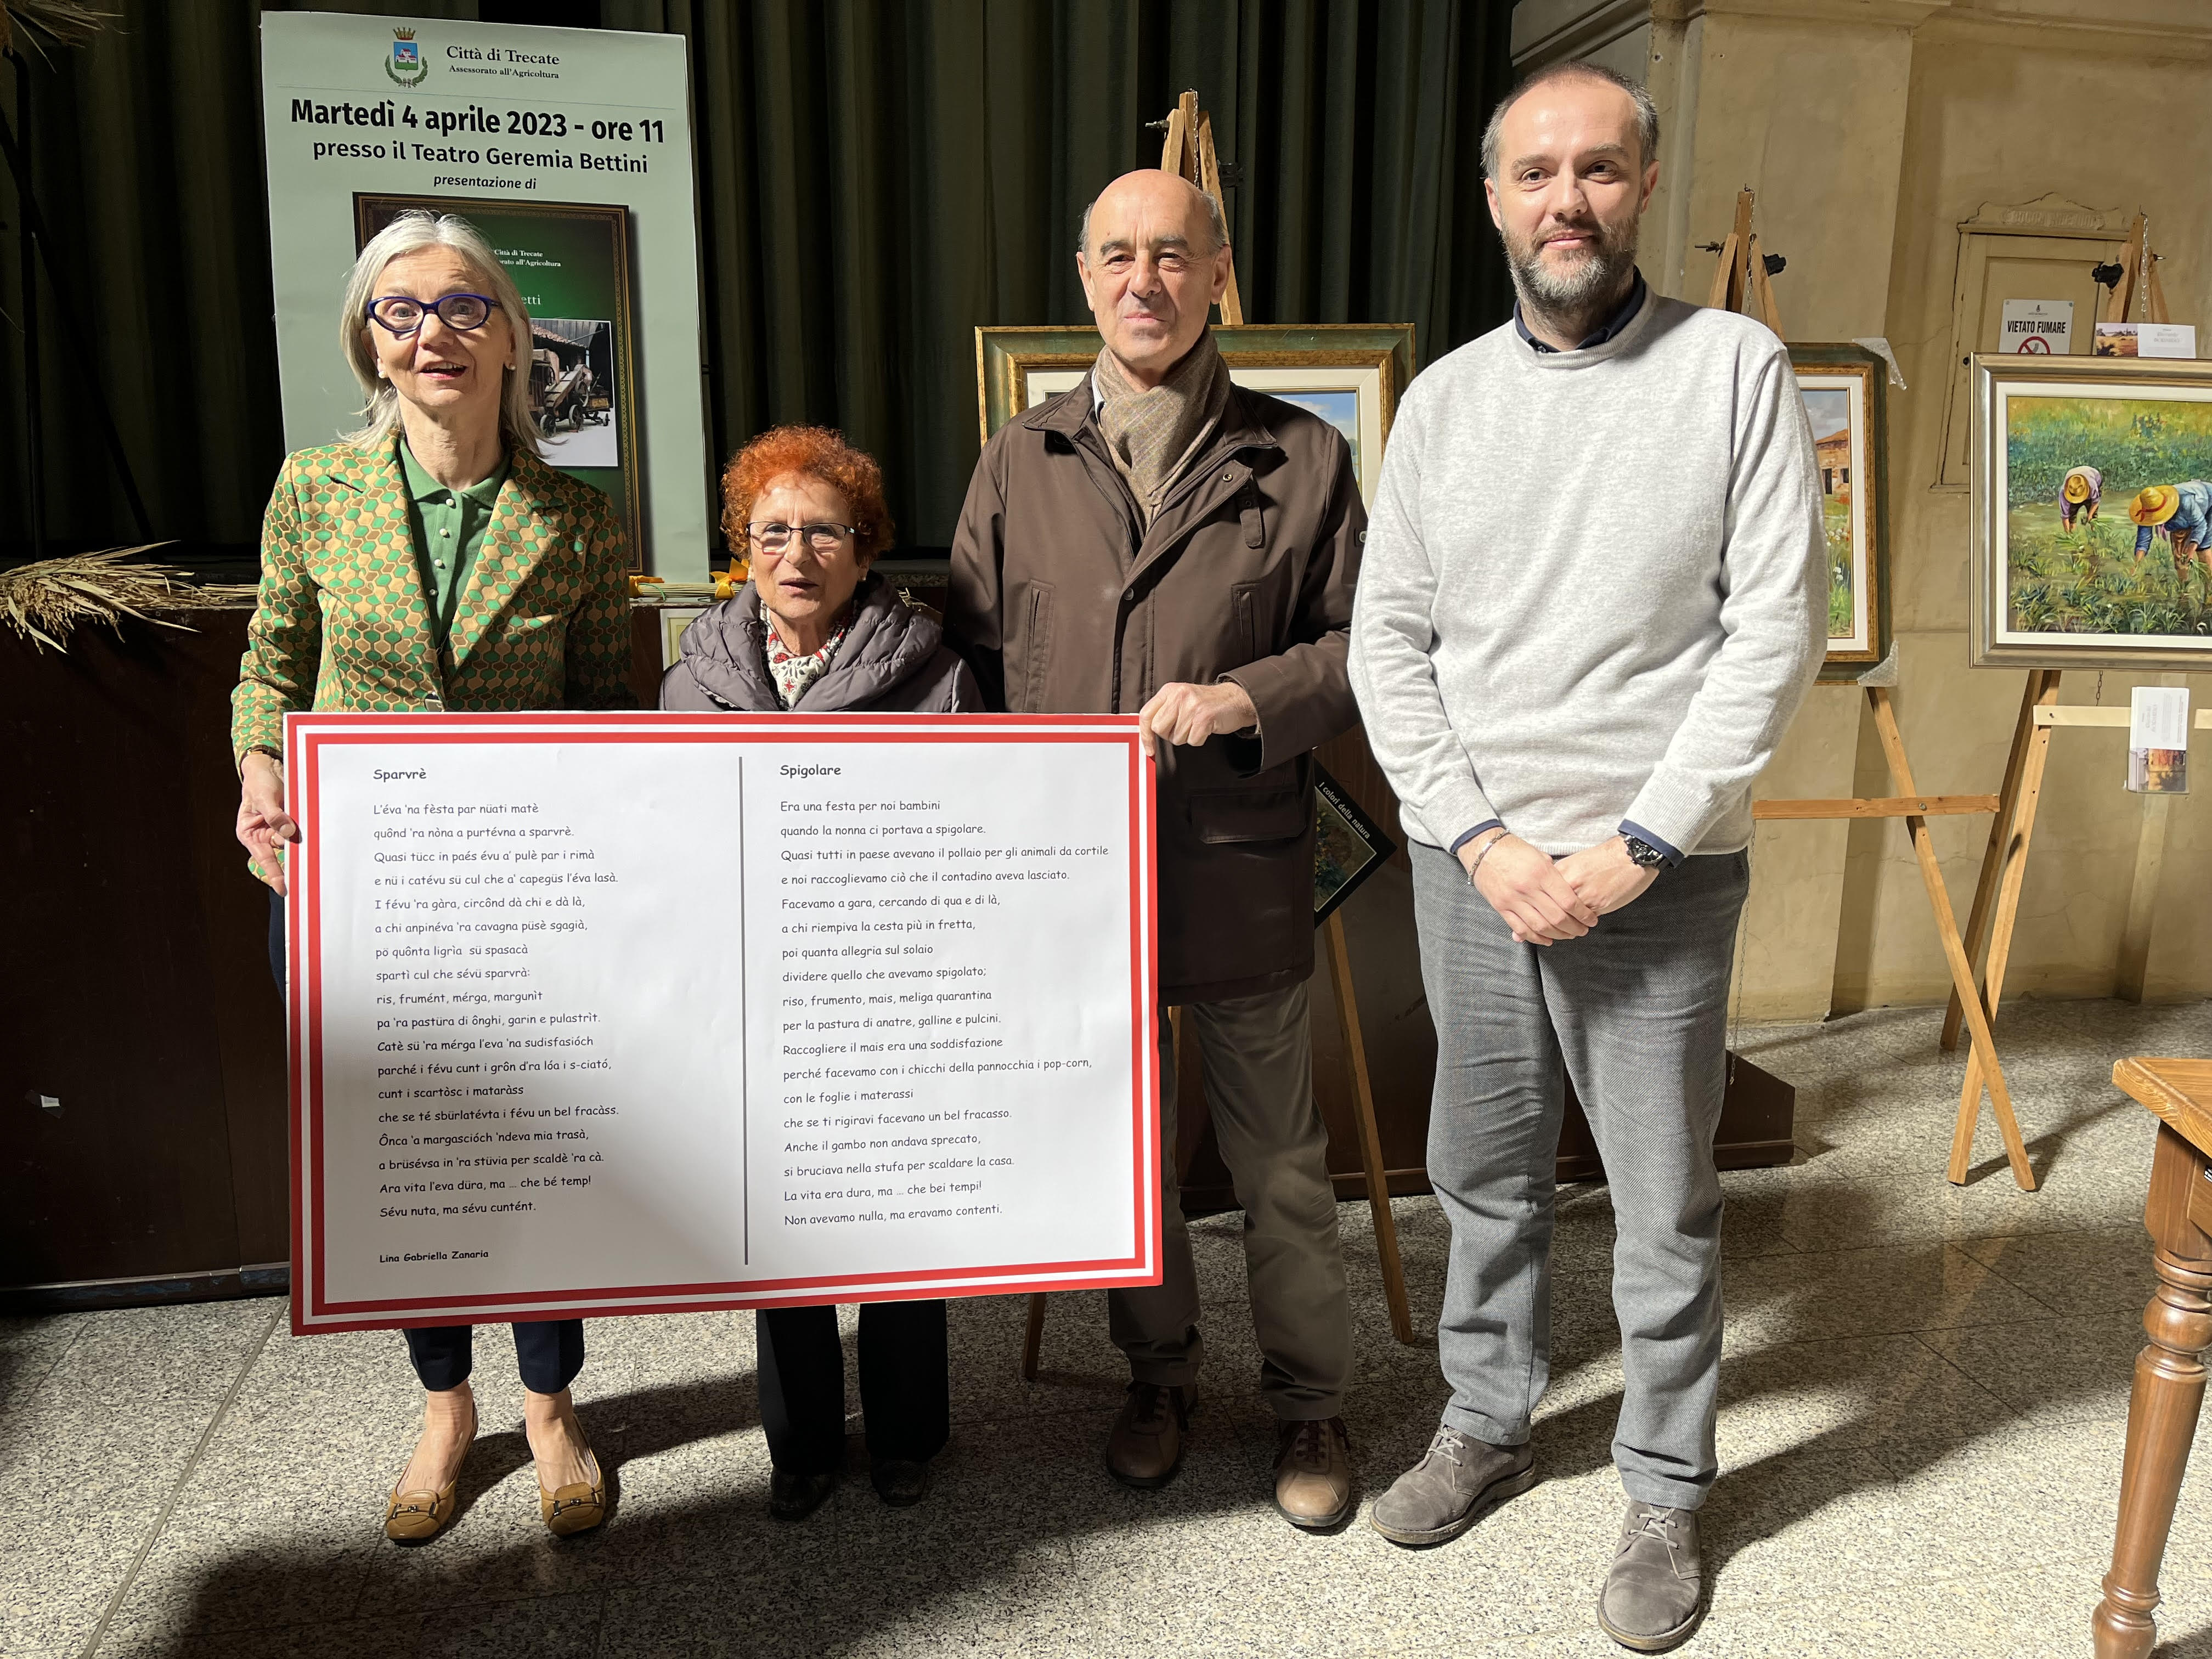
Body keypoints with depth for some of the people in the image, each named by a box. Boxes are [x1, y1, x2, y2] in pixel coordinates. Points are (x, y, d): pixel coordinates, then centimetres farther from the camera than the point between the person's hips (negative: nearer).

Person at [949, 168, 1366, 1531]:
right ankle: (1160, 1370, 40)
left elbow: (1364, 643, 2)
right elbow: (972, 654, 8)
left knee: (1280, 1161, 11)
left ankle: (1312, 1400, 33)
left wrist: (1251, 698, -16)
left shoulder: (1303, 459, 1)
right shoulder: (1021, 462, 7)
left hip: (1241, 876, -2)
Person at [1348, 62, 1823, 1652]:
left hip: (1657, 875, -3)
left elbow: (1777, 630, -8)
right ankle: (1489, 1425, 36)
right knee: (1486, 1172, 16)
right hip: (1470, 859, 3)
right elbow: (1387, 639, 3)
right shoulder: (1446, 397, 6)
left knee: (1665, 1206, 8)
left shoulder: (1736, 367, -3)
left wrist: (1641, 844, -13)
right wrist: (1478, 837, -7)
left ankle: (1667, 1491, 29)